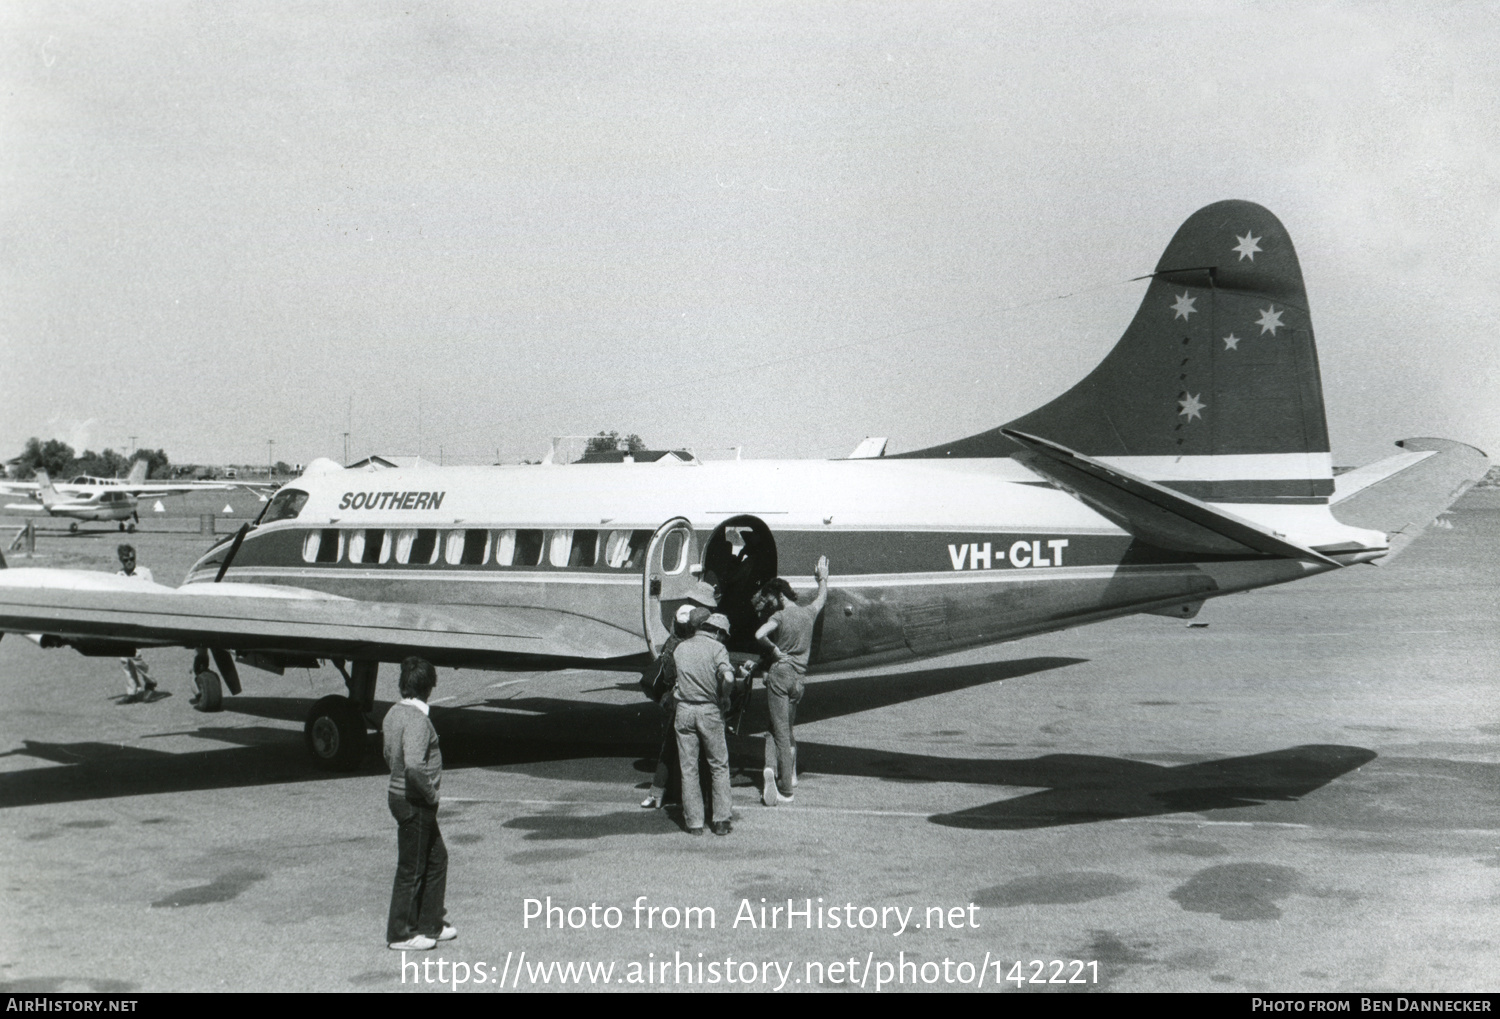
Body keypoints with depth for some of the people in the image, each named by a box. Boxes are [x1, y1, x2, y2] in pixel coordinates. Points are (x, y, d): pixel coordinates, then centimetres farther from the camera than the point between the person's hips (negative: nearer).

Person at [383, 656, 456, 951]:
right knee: (411, 868, 2)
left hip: (399, 793, 10)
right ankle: (401, 934, 14)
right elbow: (414, 765, -34)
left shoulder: (394, 713, 7)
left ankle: (430, 925, 27)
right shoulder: (416, 719, -23)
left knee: (437, 858, 18)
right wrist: (430, 793, -19)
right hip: (414, 802, -10)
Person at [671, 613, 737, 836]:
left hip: (683, 710, 3)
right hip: (709, 710, -3)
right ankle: (721, 819, 8)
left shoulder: (680, 648, 11)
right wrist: (721, 693, -1)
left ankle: (694, 823, 8)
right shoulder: (716, 648, -4)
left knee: (688, 768, 7)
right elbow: (728, 678, -19)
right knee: (719, 766, 10)